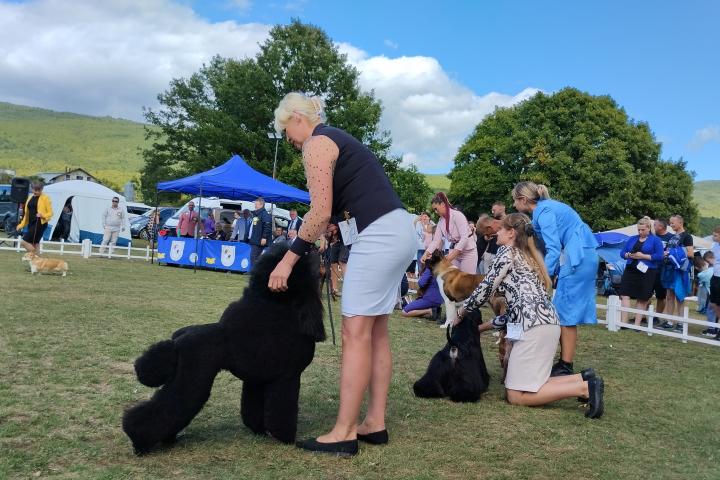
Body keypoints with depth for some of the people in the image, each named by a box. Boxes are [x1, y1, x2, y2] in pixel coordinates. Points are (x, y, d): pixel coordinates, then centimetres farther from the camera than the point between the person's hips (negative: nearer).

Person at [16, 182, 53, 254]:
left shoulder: (45, 198, -5)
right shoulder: (30, 198, 15)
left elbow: (50, 213, -6)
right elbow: (26, 213, 21)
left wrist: (43, 215, -25)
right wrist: (21, 224, 19)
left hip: (40, 223, -7)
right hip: (31, 223, 7)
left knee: (23, 242, -15)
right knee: (32, 245, 10)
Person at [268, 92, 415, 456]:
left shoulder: (316, 143, -4)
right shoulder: (338, 139, 25)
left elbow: (321, 213, -13)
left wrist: (289, 259, -8)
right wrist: (304, 246, 18)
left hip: (378, 235, -10)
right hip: (398, 232, 10)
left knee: (355, 333, -8)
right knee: (376, 331, 11)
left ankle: (344, 433, -4)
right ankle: (375, 423, 16)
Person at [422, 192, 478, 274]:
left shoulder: (457, 215, -16)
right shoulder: (441, 221, 6)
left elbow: (465, 237, -22)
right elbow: (436, 240, 2)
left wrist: (452, 254, -29)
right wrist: (426, 253, -15)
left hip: (468, 252, -7)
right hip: (454, 251, 7)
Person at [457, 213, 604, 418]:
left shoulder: (507, 251, 4)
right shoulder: (528, 257, 29)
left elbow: (485, 288, 1)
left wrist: (461, 313, 17)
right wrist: (482, 327, 30)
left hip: (535, 325, -9)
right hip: (547, 322, 9)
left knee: (516, 395, -8)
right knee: (529, 386, 14)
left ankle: (584, 388, -12)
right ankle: (584, 379, 4)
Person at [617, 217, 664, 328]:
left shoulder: (656, 240, 1)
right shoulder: (632, 239, 13)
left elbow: (659, 256, -8)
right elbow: (622, 252, 13)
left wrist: (643, 256, -16)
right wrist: (629, 255, -9)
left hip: (646, 272, -3)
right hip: (630, 271, 4)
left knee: (642, 299, 3)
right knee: (625, 295, -7)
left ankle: (637, 324, 9)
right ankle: (624, 322, -7)